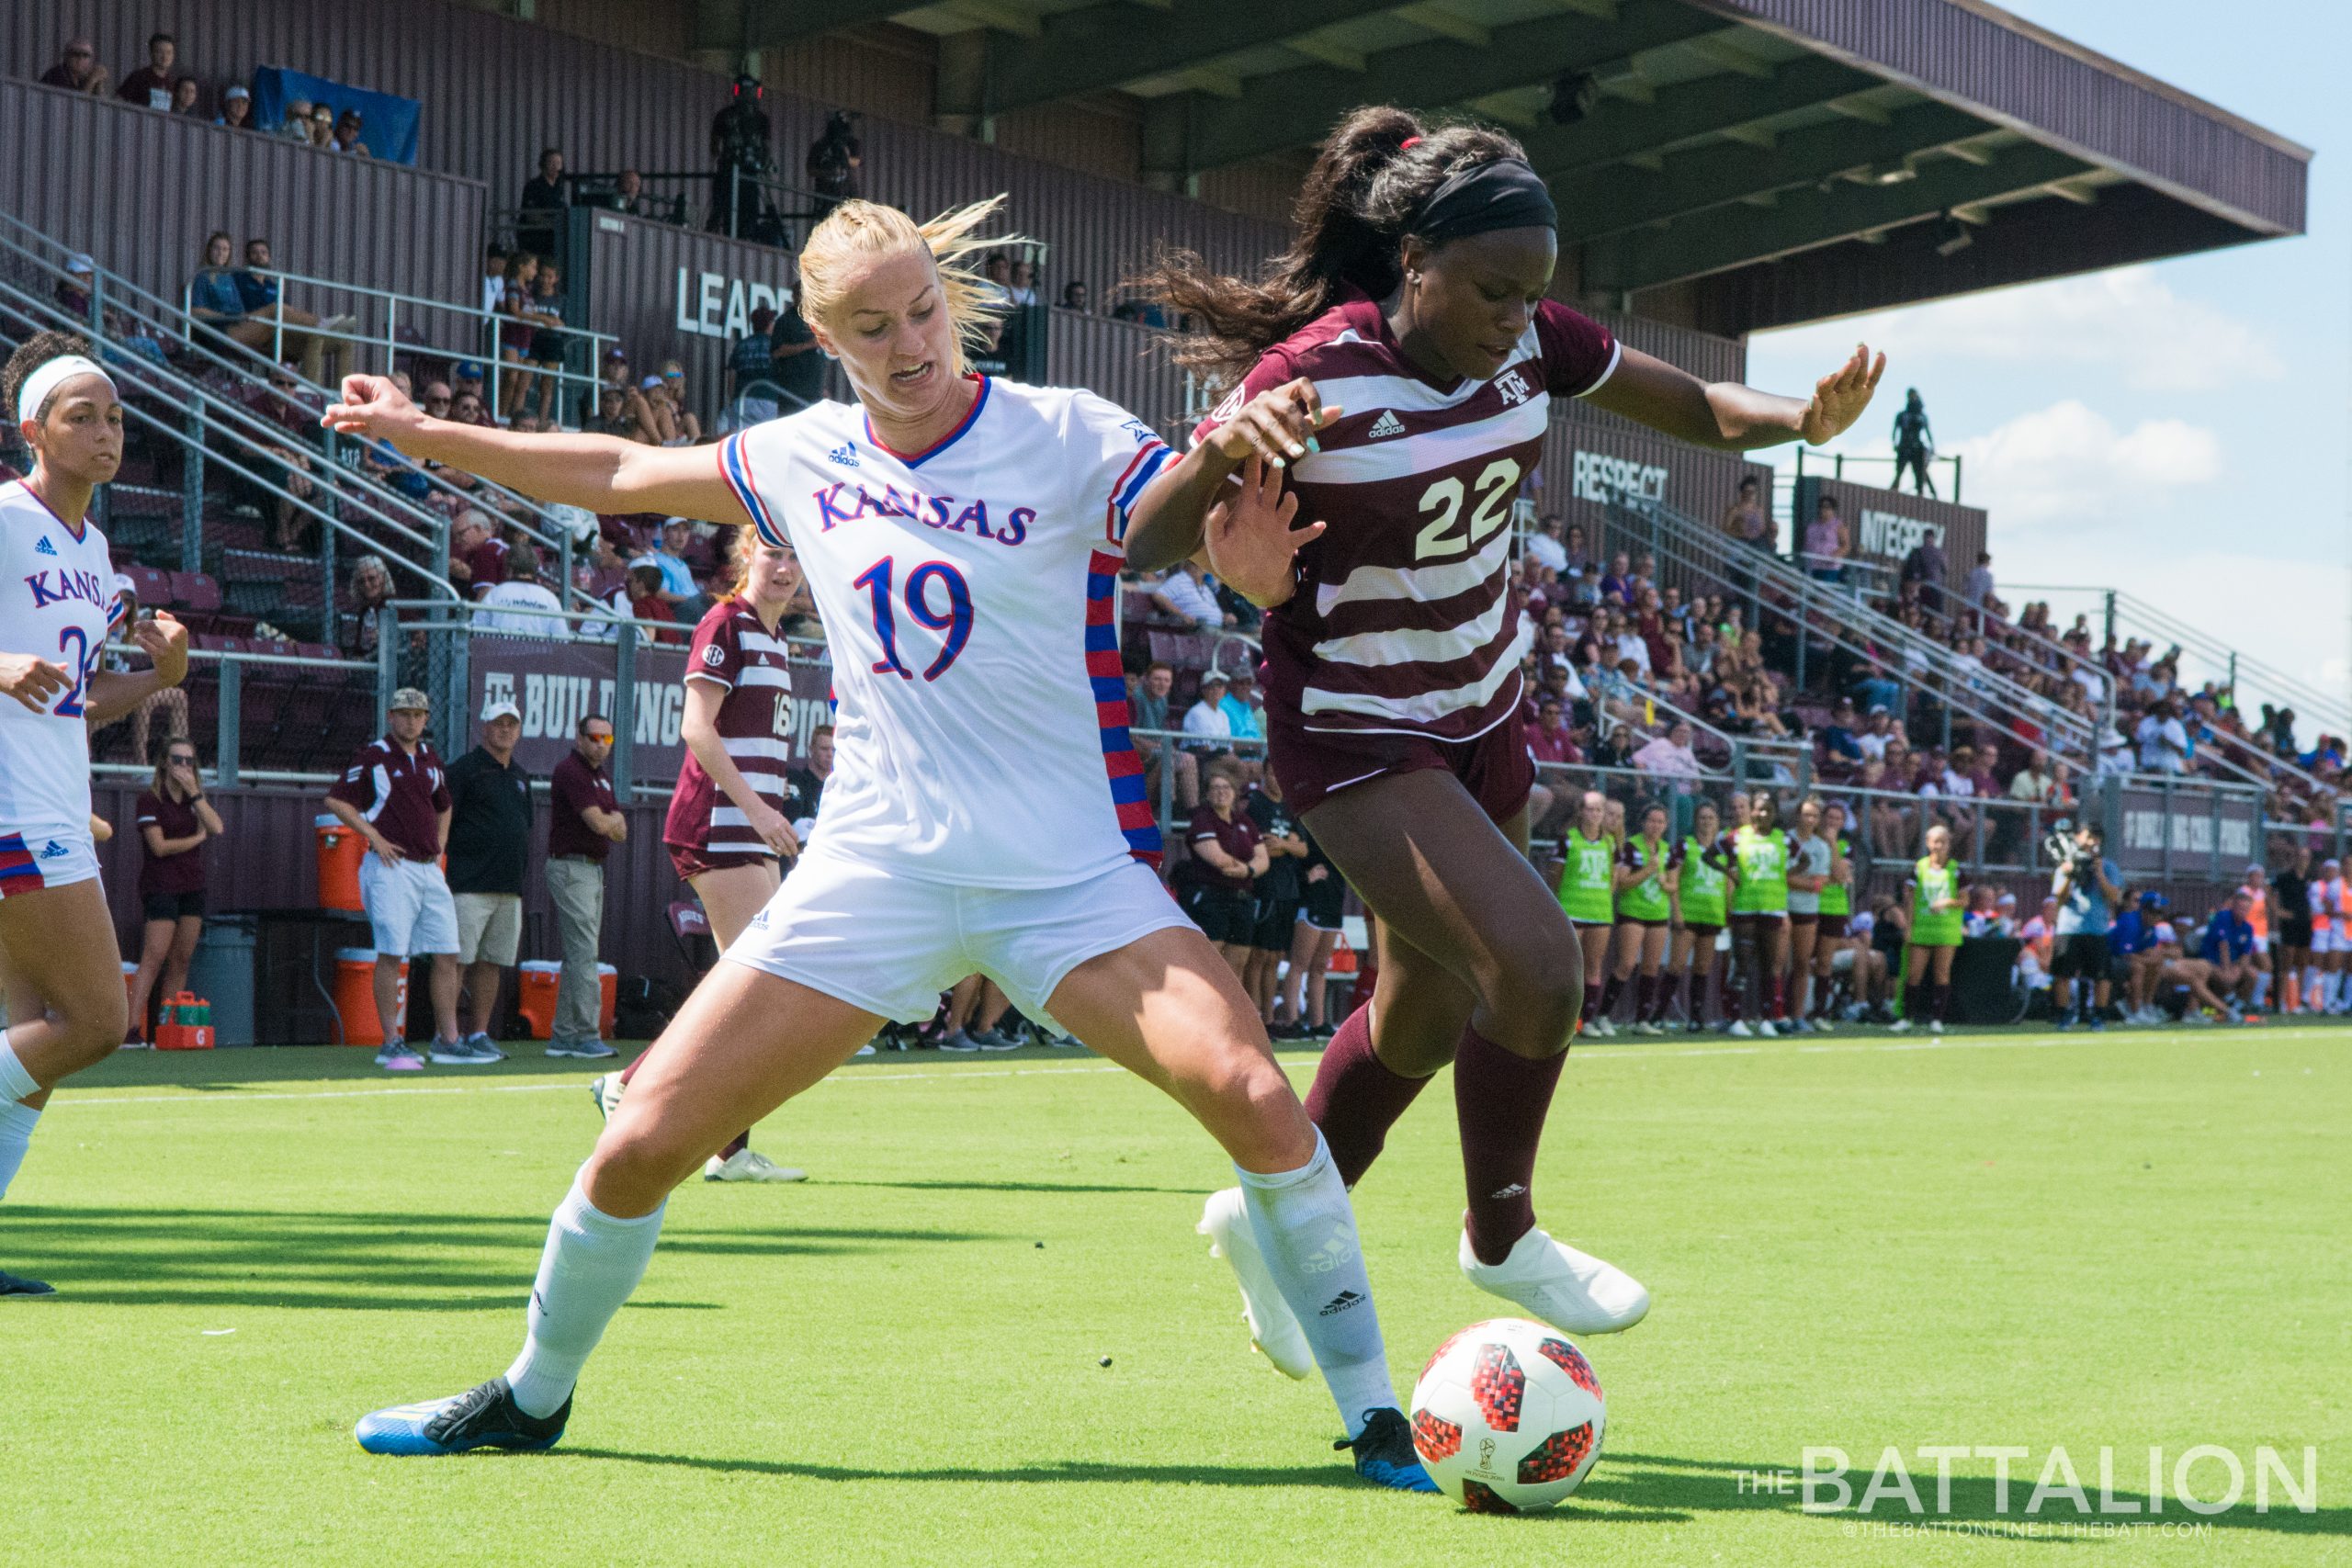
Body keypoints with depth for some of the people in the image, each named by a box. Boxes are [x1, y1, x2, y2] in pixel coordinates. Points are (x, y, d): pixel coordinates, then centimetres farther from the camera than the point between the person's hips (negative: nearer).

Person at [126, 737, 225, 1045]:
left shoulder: (193, 799, 14)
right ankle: (133, 1026, -19)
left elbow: (217, 828, -4)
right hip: (161, 886, -6)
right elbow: (159, 846, -12)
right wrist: (198, 838, -2)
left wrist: (194, 793, -8)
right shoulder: (150, 799, -4)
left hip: (192, 886, 6)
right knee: (154, 958, -15)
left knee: (181, 961, 3)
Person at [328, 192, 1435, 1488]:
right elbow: (618, 475, 19)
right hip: (872, 870, 3)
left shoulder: (1067, 438, -6)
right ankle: (532, 1396, 26)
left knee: (1250, 1094, -26)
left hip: (1069, 874, -3)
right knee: (639, 1147, -2)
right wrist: (421, 432, 20)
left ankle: (1370, 1412, -8)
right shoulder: (805, 458, 5)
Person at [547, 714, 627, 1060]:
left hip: (594, 869, 10)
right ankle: (586, 1035, -14)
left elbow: (620, 832, 14)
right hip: (570, 866, -10)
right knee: (583, 953, -13)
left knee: (577, 955, 10)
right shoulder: (570, 770, -12)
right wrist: (613, 820, 2)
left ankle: (563, 1036, 14)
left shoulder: (601, 777, 18)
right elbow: (598, 823, -20)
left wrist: (612, 821, -8)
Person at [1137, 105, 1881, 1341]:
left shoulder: (1531, 342, -8)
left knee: (1425, 1020, 16)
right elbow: (1144, 546, -25)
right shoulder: (1314, 377, -25)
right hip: (1352, 732, -7)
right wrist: (1221, 448, -46)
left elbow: (1695, 409, 5)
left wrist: (1802, 416, -17)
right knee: (1536, 963, -22)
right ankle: (1501, 1239, 4)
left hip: (1479, 715, 7)